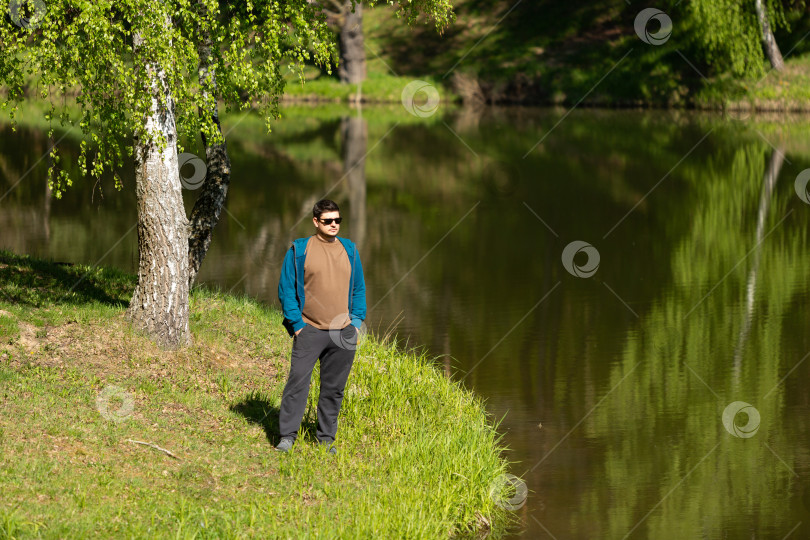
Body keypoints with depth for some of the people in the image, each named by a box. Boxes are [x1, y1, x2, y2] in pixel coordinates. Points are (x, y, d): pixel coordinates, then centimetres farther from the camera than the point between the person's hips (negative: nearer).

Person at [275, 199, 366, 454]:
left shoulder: (350, 250, 11)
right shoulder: (299, 250, -1)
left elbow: (359, 288, 18)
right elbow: (286, 288, 0)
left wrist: (356, 321, 7)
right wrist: (296, 323, -7)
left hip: (343, 333, 3)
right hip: (310, 330, -3)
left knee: (334, 388, 7)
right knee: (297, 383, -8)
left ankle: (326, 438, 16)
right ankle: (287, 436, -1)